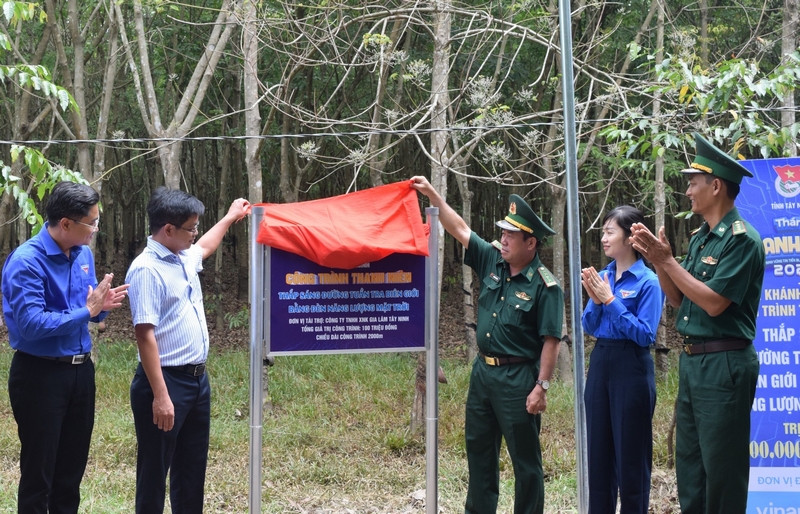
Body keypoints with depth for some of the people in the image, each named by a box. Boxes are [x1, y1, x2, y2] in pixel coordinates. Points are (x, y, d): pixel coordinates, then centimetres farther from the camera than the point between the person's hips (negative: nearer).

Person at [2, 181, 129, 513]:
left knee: (73, 467, 16)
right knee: (38, 471, 3)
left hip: (81, 369, 7)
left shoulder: (83, 253, 5)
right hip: (40, 374, -7)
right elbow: (31, 324, -26)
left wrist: (102, 305, -8)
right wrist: (87, 311, -21)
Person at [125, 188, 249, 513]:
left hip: (198, 379, 9)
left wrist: (230, 218, 48)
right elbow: (145, 334, -23)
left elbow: (204, 247, 38)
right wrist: (160, 396, -27)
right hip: (167, 382, -9)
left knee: (192, 468, 16)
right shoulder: (147, 269, -18)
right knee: (155, 470, -1)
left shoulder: (184, 258, 10)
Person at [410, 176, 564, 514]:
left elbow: (550, 341, -15)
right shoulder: (493, 262, 4)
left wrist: (542, 387, -18)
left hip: (518, 378, -8)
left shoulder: (545, 286, -15)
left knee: (525, 458, 1)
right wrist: (432, 195, 2)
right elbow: (460, 229, 8)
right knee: (478, 450, 15)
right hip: (483, 371, 8)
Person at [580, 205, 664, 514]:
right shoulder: (602, 276, 7)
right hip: (600, 363, 7)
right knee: (598, 450, 12)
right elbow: (589, 327, 9)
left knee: (630, 453, 2)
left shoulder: (647, 281, -11)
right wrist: (595, 300, -9)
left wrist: (610, 301, -17)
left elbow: (645, 334, -16)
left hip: (631, 369, -6)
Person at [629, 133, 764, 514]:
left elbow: (714, 303, -21)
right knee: (689, 464, 14)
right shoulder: (699, 238, 12)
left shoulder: (741, 239, -14)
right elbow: (679, 300, 15)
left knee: (721, 468, -2)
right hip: (692, 360, 9)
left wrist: (667, 260, -16)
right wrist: (656, 260, 1)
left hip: (724, 364, -9)